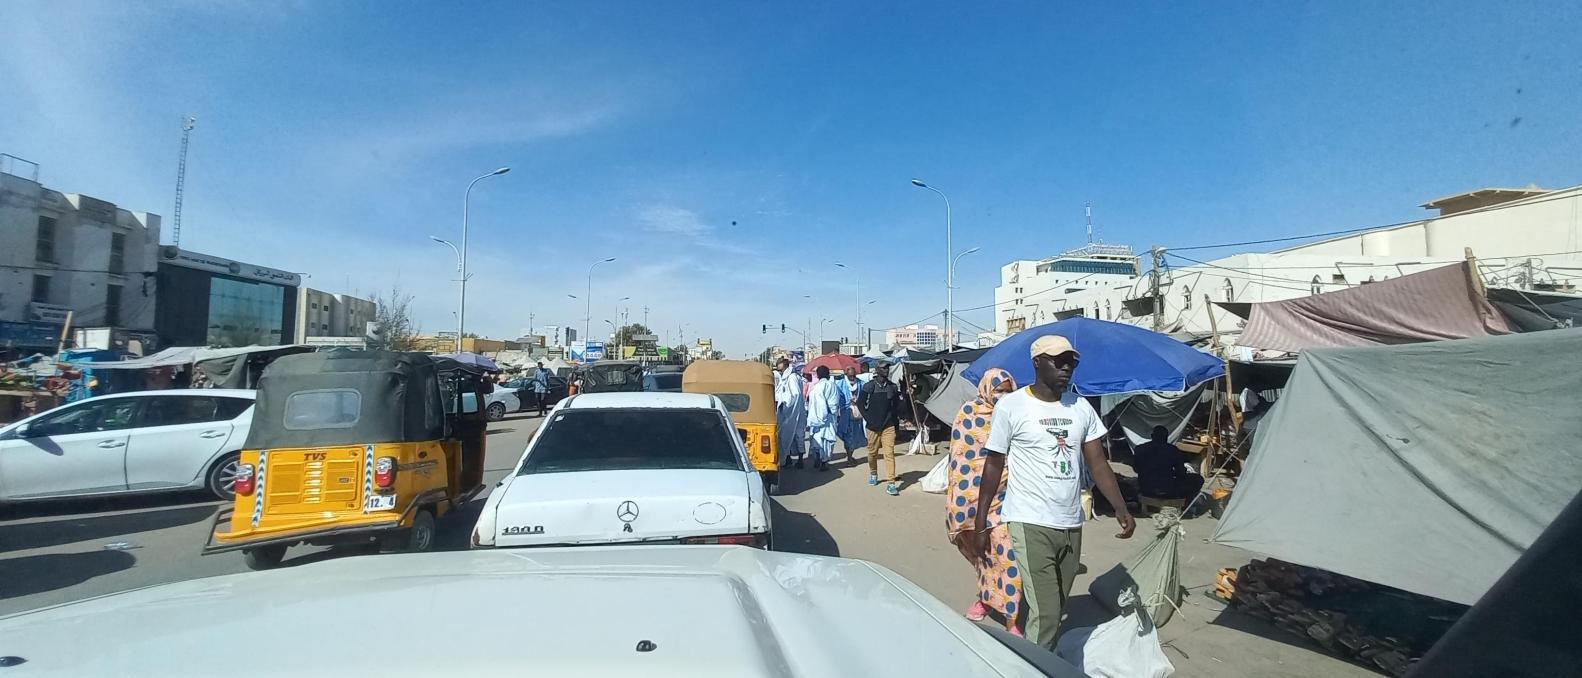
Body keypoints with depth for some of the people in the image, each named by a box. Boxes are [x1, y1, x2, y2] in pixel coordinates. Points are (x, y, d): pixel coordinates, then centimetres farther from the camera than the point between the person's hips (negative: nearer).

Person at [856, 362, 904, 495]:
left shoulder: (893, 387, 5)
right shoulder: (868, 386, -3)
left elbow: (897, 405, 14)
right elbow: (860, 403, 1)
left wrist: (896, 420, 7)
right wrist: (868, 418, -3)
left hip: (889, 426, 1)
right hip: (873, 426, -1)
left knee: (889, 453, -9)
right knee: (872, 452, 12)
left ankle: (891, 483, -9)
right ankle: (873, 474, 37)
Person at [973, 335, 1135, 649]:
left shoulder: (1081, 407, 6)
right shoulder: (1011, 406, -8)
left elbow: (1098, 463, 8)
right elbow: (993, 465, -4)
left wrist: (1120, 508, -7)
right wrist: (980, 523, -4)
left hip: (1072, 525, 6)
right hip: (1031, 524, -5)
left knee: (1056, 610, 17)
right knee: (1044, 615, -7)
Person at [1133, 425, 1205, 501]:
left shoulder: (1140, 449, -3)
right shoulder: (1172, 450, -11)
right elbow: (1181, 472, -3)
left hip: (1145, 490, 3)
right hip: (1167, 491, -3)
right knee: (1198, 479, 17)